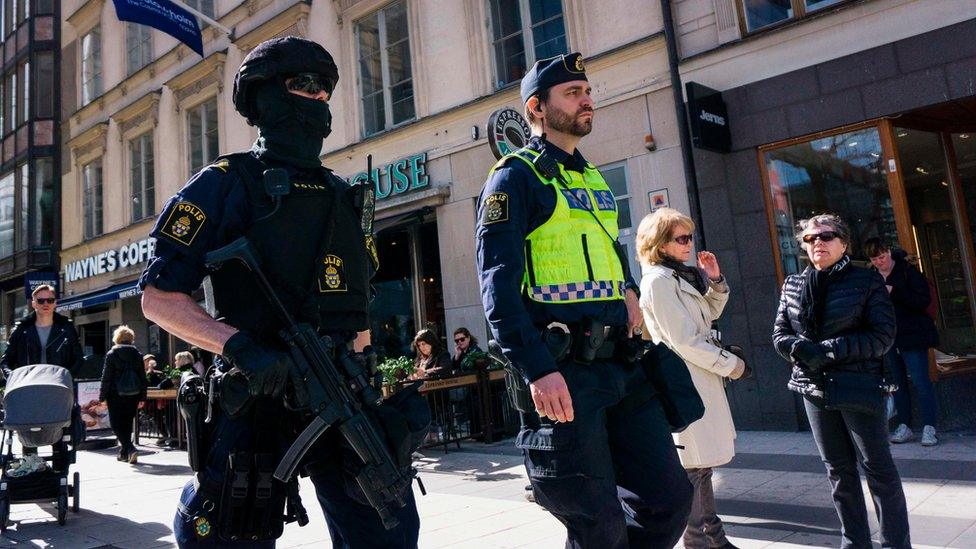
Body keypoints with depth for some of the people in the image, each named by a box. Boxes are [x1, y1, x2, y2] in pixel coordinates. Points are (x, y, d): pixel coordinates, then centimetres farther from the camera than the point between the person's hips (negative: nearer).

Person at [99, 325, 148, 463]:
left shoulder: (112, 354, -5)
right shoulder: (137, 354, 5)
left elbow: (106, 377, -7)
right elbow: (143, 377, 7)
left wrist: (102, 396, -1)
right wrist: (142, 397, 12)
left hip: (116, 395, -4)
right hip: (133, 395, 4)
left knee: (116, 424, 1)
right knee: (127, 423, 14)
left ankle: (130, 449, -17)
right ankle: (124, 453, 18)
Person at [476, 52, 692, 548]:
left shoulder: (594, 179, 20)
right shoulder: (515, 177, -5)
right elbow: (498, 284, -15)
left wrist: (629, 291, 10)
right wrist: (537, 370, -24)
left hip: (620, 366, 8)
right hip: (562, 376, -7)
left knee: (669, 497, 10)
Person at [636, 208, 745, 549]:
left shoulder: (682, 275, 14)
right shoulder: (658, 280, -15)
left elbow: (709, 315, 24)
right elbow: (684, 341, -19)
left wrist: (715, 282, 8)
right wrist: (730, 365, -10)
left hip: (701, 378, 10)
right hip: (684, 380, -10)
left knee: (701, 463, 17)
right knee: (692, 467, -3)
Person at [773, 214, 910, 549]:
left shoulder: (867, 281, -3)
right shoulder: (792, 285, 8)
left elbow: (883, 335, -10)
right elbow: (779, 334, 9)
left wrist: (828, 350, -18)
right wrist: (803, 350, -13)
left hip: (859, 386, -4)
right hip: (814, 388, 4)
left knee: (878, 467, 2)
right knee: (838, 470, 13)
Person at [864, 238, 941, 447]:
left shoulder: (908, 271, -6)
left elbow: (924, 300, -15)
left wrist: (893, 292, -22)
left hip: (912, 336, -5)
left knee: (920, 381, -5)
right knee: (897, 383, 10)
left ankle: (929, 428, 2)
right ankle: (904, 427, 17)